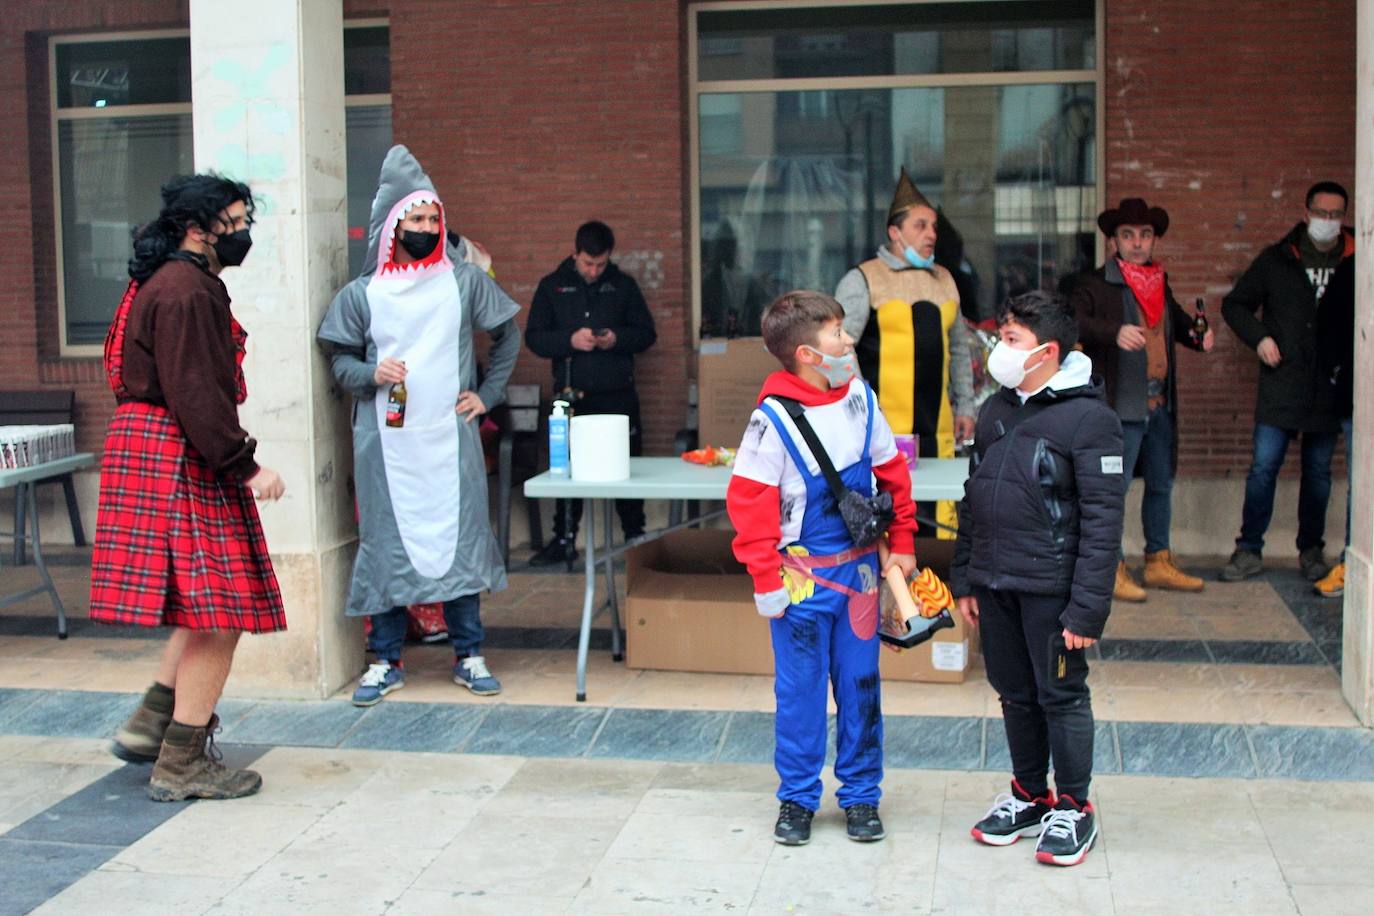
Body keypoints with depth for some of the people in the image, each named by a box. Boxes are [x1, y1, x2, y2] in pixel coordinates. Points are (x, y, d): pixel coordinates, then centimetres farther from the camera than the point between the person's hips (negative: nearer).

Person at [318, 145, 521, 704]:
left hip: (450, 435, 0)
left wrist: (488, 394, 9)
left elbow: (507, 335, 16)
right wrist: (370, 375, -12)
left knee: (460, 537, 2)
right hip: (384, 437, 0)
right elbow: (339, 361, 8)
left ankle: (468, 656, 13)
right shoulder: (361, 294, 4)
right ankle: (385, 661, 13)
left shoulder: (465, 281, 5)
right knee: (386, 543, 3)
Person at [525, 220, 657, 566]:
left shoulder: (623, 285, 6)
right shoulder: (552, 286, 5)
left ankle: (635, 537, 16)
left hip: (617, 393, 0)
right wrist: (570, 340, -16)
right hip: (571, 394, 0)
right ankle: (563, 541, 14)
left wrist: (618, 339, -13)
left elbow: (647, 333, 8)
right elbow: (534, 337, 2)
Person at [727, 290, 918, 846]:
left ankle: (861, 795, 25)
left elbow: (891, 472, 12)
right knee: (800, 689, 7)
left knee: (860, 684, 11)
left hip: (859, 568, 4)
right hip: (802, 575, -4)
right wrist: (766, 580, -13)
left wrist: (902, 543, 10)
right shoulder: (774, 417, -15)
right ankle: (798, 798, 22)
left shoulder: (860, 398, 0)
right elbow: (749, 501, -13)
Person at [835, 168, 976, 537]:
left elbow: (958, 346, 25)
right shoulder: (862, 280, -1)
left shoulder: (944, 280, 19)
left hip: (937, 427, 6)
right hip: (883, 430, -6)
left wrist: (964, 406, 20)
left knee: (941, 514, 5)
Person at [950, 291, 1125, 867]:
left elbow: (1103, 518, -15)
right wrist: (964, 580, 14)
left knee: (1061, 695, 4)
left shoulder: (1089, 417, -12)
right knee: (1014, 694, 16)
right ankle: (1029, 796, 31)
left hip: (1051, 587, -7)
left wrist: (1088, 606, -18)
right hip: (994, 582, 7)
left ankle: (1073, 808, 19)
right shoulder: (996, 410, 11)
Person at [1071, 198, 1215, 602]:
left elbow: (1175, 320, 30)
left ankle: (1159, 562, 28)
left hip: (1160, 403, 8)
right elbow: (1073, 321, -23)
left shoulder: (1159, 283, 15)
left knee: (1161, 484, 15)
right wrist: (1114, 333, -39)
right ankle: (1110, 570, 3)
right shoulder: (1095, 284, -7)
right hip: (1121, 404, -8)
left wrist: (1199, 336, 9)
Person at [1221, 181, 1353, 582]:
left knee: (1318, 471, 9)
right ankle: (1249, 552, 5)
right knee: (1263, 467, -3)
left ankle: (1311, 550, 21)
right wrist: (1259, 338, -2)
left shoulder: (1356, 263, 3)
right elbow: (1235, 303, 13)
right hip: (1281, 383, -1)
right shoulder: (1276, 260, 4)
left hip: (1330, 387, 1)